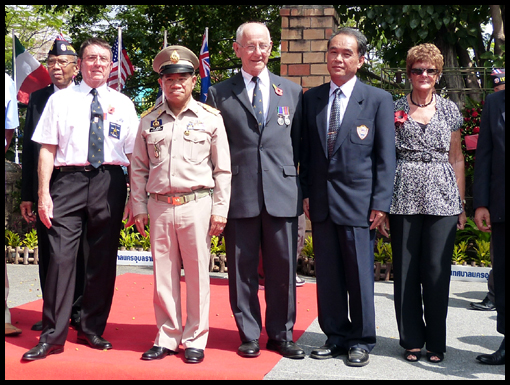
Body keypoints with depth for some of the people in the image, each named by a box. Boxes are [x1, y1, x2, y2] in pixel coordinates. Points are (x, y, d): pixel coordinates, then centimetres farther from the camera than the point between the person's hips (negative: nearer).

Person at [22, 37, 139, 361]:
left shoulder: (123, 104, 11)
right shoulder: (61, 100, 8)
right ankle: (53, 336, 3)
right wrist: (44, 193, -5)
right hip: (69, 179, -1)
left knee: (103, 259, 7)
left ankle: (92, 330, 21)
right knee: (61, 256, -7)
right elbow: (47, 149, 3)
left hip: (110, 182, 2)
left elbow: (133, 155, 8)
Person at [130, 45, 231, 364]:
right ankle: (167, 338, 21)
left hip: (197, 205, -2)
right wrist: (139, 207, 6)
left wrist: (220, 211, -3)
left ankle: (195, 340, 16)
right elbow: (139, 169, 12)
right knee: (164, 275, 8)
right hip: (159, 207, 3)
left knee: (197, 274, 3)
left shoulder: (211, 118, 2)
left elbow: (223, 169, 1)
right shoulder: (149, 121, 10)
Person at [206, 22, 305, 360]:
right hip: (238, 193, -1)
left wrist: (304, 186, 7)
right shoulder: (219, 94, 8)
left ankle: (281, 334, 21)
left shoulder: (292, 91, 12)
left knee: (283, 269, 6)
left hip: (282, 193, 1)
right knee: (242, 269, 5)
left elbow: (299, 143, 13)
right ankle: (249, 335, 19)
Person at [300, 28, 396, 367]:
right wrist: (306, 193, 5)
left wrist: (381, 204, -9)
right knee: (328, 275, 10)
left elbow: (386, 157, -3)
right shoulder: (312, 98, 10)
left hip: (358, 202, -3)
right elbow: (307, 150, 13)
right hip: (322, 202, 4)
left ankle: (361, 341, 19)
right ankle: (336, 336, 23)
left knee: (360, 275, 4)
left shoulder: (378, 100, 0)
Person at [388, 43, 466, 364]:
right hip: (404, 198, 0)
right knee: (406, 269, 3)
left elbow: (457, 158, 13)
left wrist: (461, 202, 8)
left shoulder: (449, 110, 11)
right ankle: (412, 340, 16)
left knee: (436, 270, -1)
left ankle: (436, 342, 13)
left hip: (442, 199, 0)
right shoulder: (395, 109, 8)